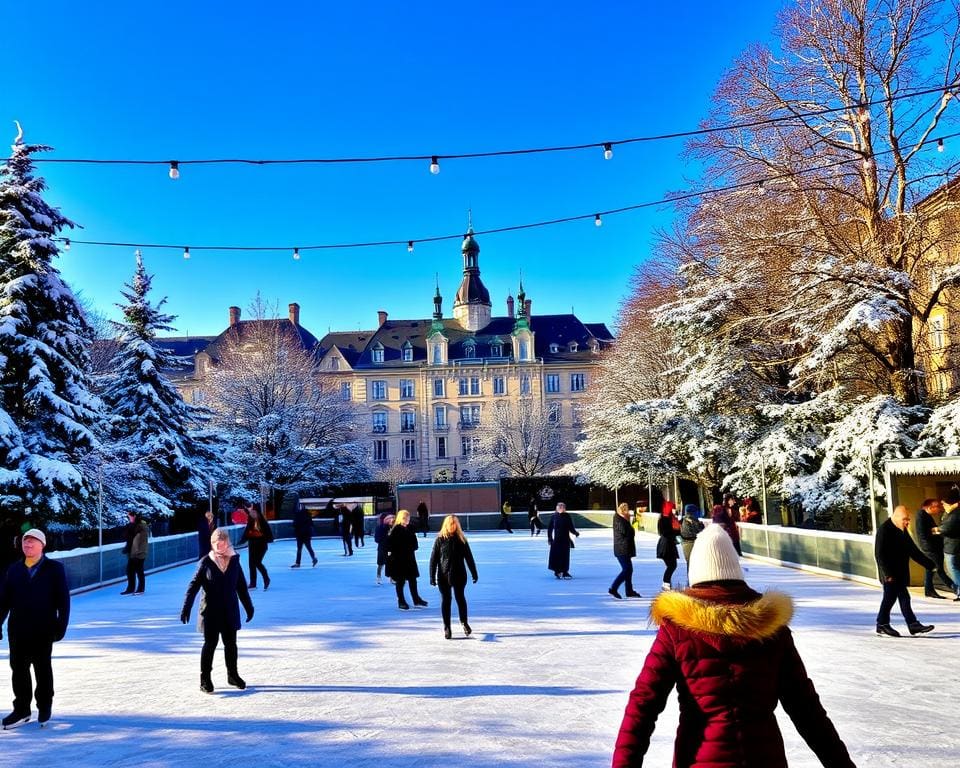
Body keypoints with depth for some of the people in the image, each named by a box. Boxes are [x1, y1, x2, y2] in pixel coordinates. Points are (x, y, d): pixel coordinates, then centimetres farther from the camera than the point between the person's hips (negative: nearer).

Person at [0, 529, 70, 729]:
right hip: (17, 629, 3)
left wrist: (61, 626, -9)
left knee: (42, 669, 9)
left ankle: (44, 707, 24)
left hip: (43, 630, -3)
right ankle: (21, 709, 18)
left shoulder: (54, 569, -4)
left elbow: (63, 600, -5)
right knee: (18, 668, 7)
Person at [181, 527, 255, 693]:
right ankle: (205, 679, 12)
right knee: (210, 644, 1)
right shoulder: (206, 562, -6)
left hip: (230, 611, 3)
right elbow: (193, 586, -7)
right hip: (210, 611, -3)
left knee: (231, 643, 11)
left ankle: (233, 675, 27)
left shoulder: (234, 561, 2)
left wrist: (248, 607, 14)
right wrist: (186, 608, -14)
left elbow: (241, 586, 10)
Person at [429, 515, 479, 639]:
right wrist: (432, 577, -6)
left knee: (460, 597, 7)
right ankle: (447, 627, 15)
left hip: (459, 575, 1)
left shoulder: (461, 539, 1)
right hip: (443, 576, -1)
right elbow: (433, 559, -3)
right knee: (445, 600, 5)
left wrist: (474, 573, 5)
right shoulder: (440, 539, -3)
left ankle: (464, 622, 27)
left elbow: (469, 557, 6)